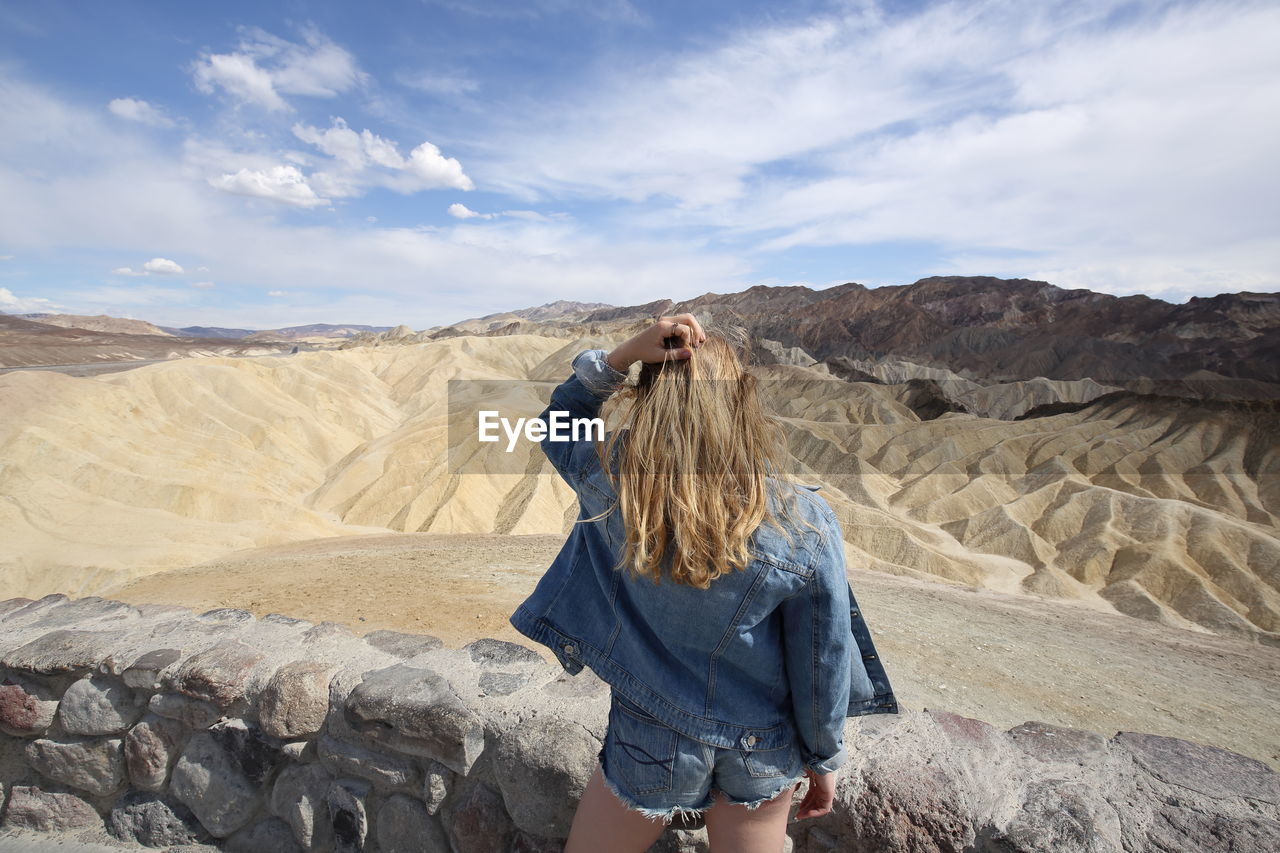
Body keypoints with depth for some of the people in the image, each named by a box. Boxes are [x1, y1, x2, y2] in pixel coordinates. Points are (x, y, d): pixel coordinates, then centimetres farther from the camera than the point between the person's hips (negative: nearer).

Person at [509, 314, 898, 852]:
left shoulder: (618, 482, -24)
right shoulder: (804, 525, -23)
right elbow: (821, 668, -11)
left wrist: (621, 355, -17)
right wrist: (825, 760, 8)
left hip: (652, 748, 0)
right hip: (761, 758, 1)